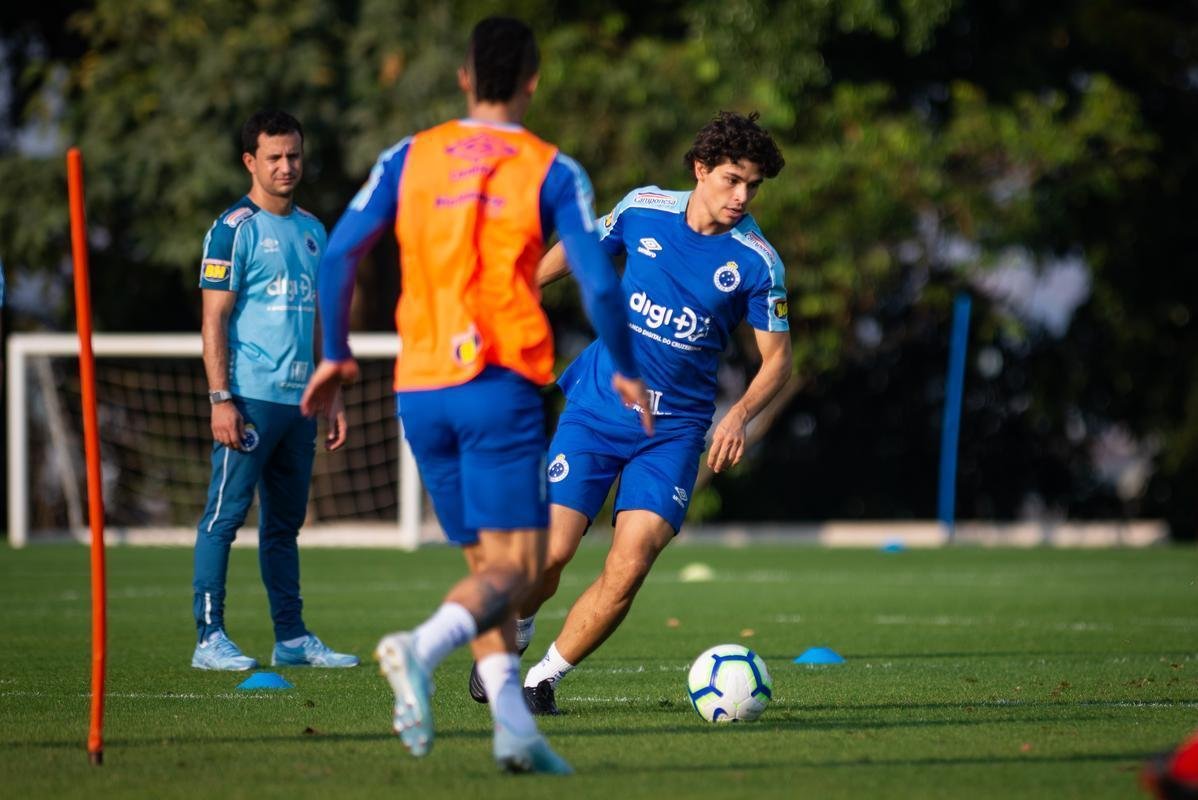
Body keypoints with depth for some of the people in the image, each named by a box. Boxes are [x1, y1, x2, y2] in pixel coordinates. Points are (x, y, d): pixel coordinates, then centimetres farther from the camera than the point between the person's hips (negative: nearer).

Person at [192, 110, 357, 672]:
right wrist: (220, 399, -16)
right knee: (225, 515, -5)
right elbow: (214, 318, -9)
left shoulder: (312, 230, 17)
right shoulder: (234, 229, -4)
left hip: (299, 400, 7)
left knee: (285, 522, 11)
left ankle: (292, 638, 15)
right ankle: (210, 639, -4)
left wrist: (333, 397, 18)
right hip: (251, 397, -7)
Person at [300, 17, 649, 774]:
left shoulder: (410, 158, 8)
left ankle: (514, 726, 3)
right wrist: (627, 372, 8)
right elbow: (599, 284, -7)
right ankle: (421, 649, -33)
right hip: (501, 385, -4)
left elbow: (340, 253, 3)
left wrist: (337, 354, 15)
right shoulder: (552, 172, -1)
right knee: (517, 564, -5)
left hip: (421, 390, 4)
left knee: (487, 562, 14)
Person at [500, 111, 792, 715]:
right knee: (551, 550, -8)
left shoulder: (757, 261, -7)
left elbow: (776, 359, -1)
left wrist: (740, 415, -19)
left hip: (673, 429, 0)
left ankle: (545, 678, 4)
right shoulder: (642, 210, -3)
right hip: (597, 409, 1)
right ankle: (512, 634, 25)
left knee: (628, 569, -15)